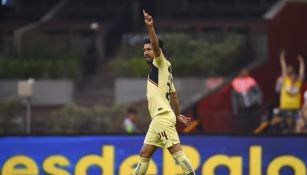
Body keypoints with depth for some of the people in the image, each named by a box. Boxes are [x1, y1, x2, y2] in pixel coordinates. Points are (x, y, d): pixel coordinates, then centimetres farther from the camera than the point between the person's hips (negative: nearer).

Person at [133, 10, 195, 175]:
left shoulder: (161, 63, -1)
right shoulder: (157, 69, 23)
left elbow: (156, 47, -22)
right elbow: (173, 95, 29)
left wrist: (150, 28, -36)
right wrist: (177, 114, 37)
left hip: (163, 117, -10)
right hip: (157, 119, 10)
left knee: (176, 150, -15)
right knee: (144, 154, 11)